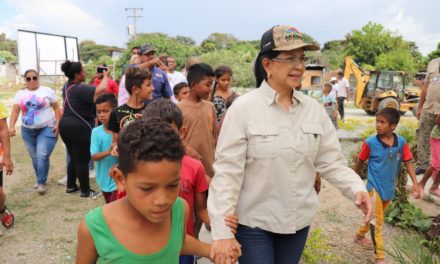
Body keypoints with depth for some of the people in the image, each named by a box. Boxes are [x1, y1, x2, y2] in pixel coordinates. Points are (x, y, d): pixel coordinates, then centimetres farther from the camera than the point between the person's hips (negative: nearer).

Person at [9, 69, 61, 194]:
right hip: (27, 131, 4)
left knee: (42, 156, -13)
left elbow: (56, 108, -3)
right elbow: (15, 111, 3)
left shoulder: (47, 91, -2)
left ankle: (41, 183, -2)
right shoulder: (20, 94, 8)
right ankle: (40, 179, 28)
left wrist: (58, 124, -11)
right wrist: (11, 126, -8)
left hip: (47, 129, -4)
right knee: (35, 157, 12)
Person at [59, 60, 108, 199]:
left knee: (74, 158, 20)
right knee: (82, 160, -1)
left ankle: (71, 186, 29)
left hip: (66, 125, 9)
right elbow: (101, 89, -29)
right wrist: (105, 76, -11)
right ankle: (85, 191, 8)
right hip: (79, 128, -9)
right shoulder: (80, 89, -19)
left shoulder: (67, 86, 10)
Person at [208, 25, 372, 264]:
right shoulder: (243, 108, -14)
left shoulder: (314, 109, -1)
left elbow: (331, 162, 3)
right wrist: (222, 231, -20)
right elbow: (227, 172, -16)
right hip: (253, 223, -4)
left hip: (299, 221, 5)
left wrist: (356, 188, -16)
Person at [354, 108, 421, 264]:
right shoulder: (370, 142, -16)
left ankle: (360, 235, 45)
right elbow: (360, 162, -4)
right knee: (376, 221, 1)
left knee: (376, 218, 22)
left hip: (390, 188, 5)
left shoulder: (401, 142, -9)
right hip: (375, 187, -4)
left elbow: (408, 162, -4)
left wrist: (415, 183, -14)